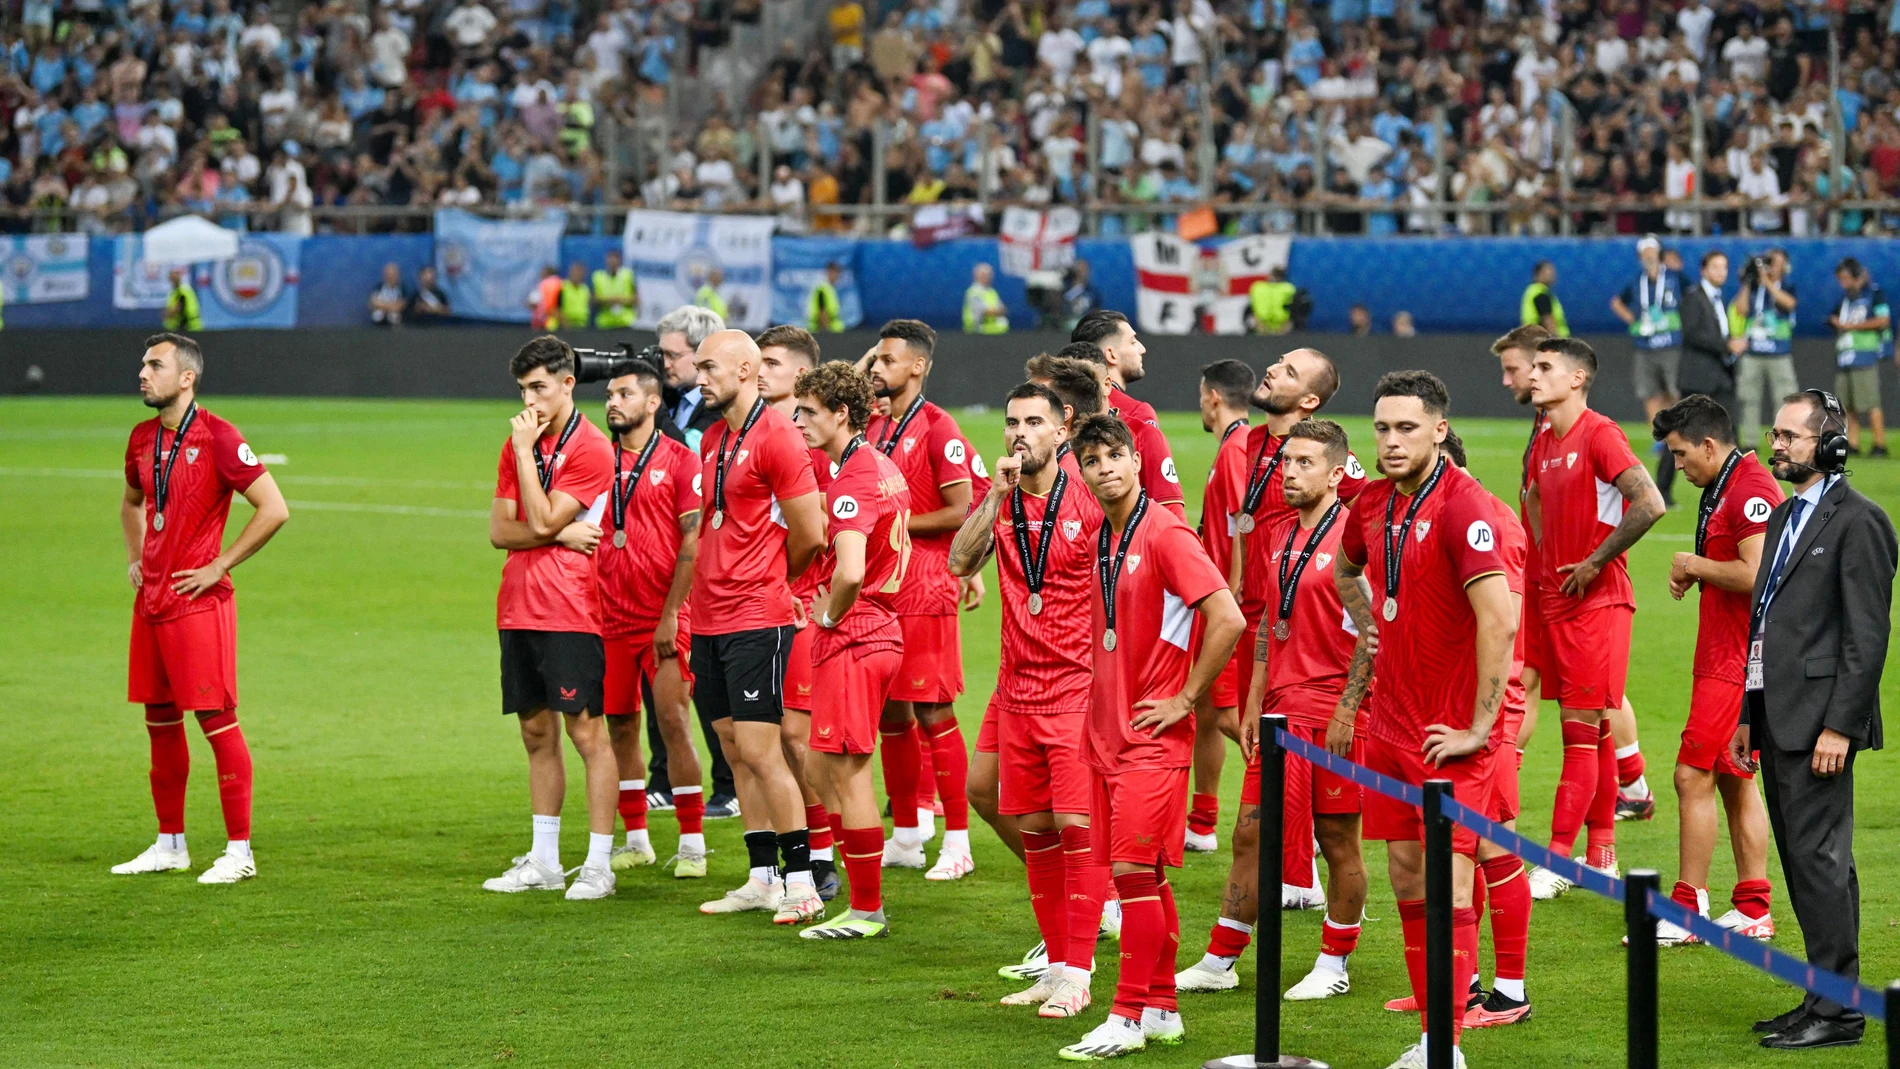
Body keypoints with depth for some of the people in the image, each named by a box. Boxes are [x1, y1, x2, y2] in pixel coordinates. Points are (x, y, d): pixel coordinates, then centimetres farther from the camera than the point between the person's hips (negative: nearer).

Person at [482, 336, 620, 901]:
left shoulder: (590, 449, -8)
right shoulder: (520, 444, 13)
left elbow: (541, 522, -15)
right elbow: (500, 531, 7)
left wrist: (525, 452, -11)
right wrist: (560, 535, -9)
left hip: (569, 613, -7)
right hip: (518, 609, 7)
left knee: (586, 732, -5)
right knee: (537, 733, 11)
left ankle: (598, 865, -3)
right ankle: (542, 861, 17)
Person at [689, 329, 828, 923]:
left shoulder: (777, 438, -13)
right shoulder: (713, 439, 14)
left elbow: (810, 537, -12)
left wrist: (768, 581, 3)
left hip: (756, 621, -8)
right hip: (711, 619, 8)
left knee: (760, 751, -9)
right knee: (735, 751, 10)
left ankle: (801, 882, -4)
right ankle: (762, 878, 16)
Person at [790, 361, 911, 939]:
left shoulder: (852, 479, -18)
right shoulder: (883, 467, 13)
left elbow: (850, 571, -31)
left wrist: (830, 615, -11)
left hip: (852, 639, -10)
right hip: (881, 628, 10)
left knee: (848, 773, -3)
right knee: (822, 769, 14)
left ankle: (867, 910, 3)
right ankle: (864, 902, 18)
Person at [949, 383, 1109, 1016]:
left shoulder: (1090, 500, -6)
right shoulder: (1000, 501, 8)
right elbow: (960, 562, -5)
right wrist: (997, 495, -13)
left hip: (1078, 690, -5)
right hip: (1017, 693, 5)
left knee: (1076, 826, -9)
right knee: (1034, 831, 9)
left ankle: (1077, 975, -4)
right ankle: (1055, 965, 18)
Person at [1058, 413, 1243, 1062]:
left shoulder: (1165, 535, -13)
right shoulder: (1100, 541, 11)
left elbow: (1228, 621, -20)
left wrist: (1183, 699, -14)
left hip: (1153, 734, -8)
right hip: (1106, 732, 8)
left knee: (1136, 872, -9)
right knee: (1140, 877, 11)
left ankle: (1129, 1018, -5)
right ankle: (1161, 1010, 18)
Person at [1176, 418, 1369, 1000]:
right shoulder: (1283, 540, 15)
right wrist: (1254, 705, 18)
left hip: (1333, 711, -8)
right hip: (1281, 711, 8)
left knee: (1338, 840, 3)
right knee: (1250, 833, 9)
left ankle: (1333, 966, 15)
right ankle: (1219, 962, 15)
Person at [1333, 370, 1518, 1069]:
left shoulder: (1463, 507, -16)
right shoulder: (1373, 505, 7)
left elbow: (1500, 621, -23)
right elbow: (1345, 571, 31)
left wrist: (1479, 727, -21)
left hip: (1449, 736, -8)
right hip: (1389, 724, 8)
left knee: (1449, 883, -9)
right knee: (1407, 881, 10)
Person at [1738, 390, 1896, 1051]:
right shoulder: (1784, 517, 18)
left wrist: (1839, 726, -18)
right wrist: (1748, 716, 19)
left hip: (1819, 719, -9)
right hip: (1777, 717, 9)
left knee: (1818, 856, -9)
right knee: (1801, 858, 11)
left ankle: (1837, 1009, -7)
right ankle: (1824, 996, 16)